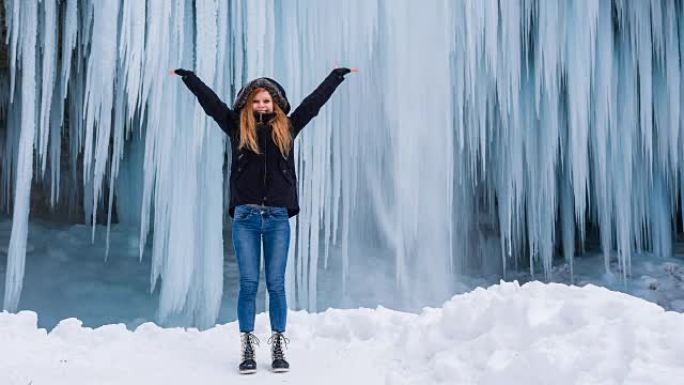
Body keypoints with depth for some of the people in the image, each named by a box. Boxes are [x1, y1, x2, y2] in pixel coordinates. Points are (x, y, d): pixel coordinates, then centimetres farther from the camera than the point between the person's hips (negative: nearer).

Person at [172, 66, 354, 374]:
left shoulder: (287, 128, 10)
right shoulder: (237, 128, 9)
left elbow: (315, 100, 17)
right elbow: (209, 100, 13)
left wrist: (338, 74, 23)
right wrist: (187, 76, 17)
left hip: (277, 218, 0)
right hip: (245, 216, 0)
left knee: (276, 285, 3)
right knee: (248, 284, 1)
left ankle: (278, 349, 11)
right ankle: (247, 350, 8)